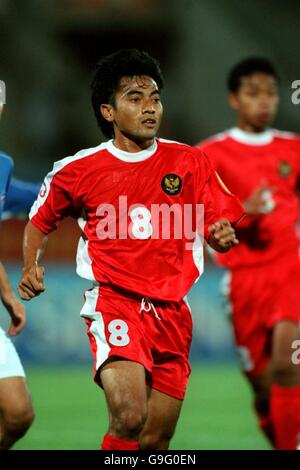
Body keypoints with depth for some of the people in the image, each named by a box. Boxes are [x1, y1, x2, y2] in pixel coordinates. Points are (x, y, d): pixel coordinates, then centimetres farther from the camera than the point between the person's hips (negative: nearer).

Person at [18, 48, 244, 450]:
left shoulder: (189, 162, 5)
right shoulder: (78, 170, 1)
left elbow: (222, 225, 8)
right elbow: (40, 220, 17)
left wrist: (223, 236, -15)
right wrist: (31, 268, 0)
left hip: (171, 312, 3)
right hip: (114, 304, -3)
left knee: (155, 442, 5)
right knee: (129, 417, -27)